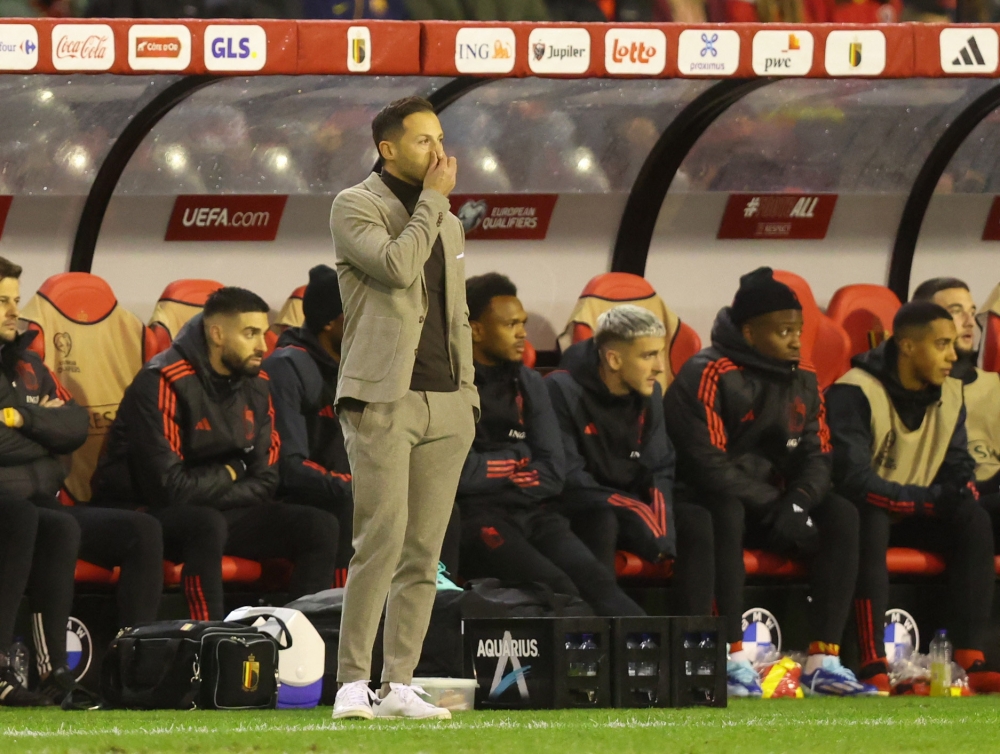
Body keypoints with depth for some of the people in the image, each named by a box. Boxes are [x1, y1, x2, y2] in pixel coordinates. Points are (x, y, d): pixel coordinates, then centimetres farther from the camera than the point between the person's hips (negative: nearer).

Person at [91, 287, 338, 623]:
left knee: (320, 527, -9)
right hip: (145, 513, -7)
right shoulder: (163, 383, -19)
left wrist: (207, 489, -11)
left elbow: (265, 481, 7)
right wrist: (226, 475, -7)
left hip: (212, 510, 7)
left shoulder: (255, 385, 5)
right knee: (207, 525, -40)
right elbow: (168, 487, -24)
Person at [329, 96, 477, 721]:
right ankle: (353, 683, -12)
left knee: (424, 552, 2)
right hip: (383, 400, -6)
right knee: (382, 541, -15)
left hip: (445, 406, 6)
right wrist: (434, 197, -10)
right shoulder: (355, 207, -2)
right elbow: (398, 266, -20)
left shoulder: (448, 224, 18)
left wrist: (469, 399, 13)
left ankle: (400, 686, 4)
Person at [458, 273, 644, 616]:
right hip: (478, 517, -5)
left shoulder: (528, 383, 19)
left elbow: (554, 473, 13)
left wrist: (494, 469, 0)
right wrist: (515, 461, 3)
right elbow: (459, 474, -11)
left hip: (534, 512, 5)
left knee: (596, 579, -23)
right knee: (555, 586, -29)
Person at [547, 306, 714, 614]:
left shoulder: (648, 393, 6)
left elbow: (660, 470, 7)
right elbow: (568, 478, -20)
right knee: (601, 521, -38)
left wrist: (660, 515, -15)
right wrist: (633, 511, -27)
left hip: (632, 505, 6)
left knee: (696, 520, -17)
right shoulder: (563, 390, -15)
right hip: (575, 513, -6)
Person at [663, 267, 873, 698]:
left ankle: (823, 662, -22)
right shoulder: (709, 376, -13)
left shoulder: (802, 383, 10)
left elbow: (816, 457, 5)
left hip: (772, 503, 7)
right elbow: (706, 465, -20)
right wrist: (772, 505, -22)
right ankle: (733, 659, -39)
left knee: (841, 516, -16)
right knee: (726, 514, -39)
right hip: (707, 501, -7)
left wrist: (797, 502, -17)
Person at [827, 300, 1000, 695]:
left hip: (917, 515, 6)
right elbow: (852, 480, -27)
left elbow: (959, 469, 6)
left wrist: (960, 496, -21)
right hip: (858, 514, -6)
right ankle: (873, 667, -42)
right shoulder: (855, 393, -19)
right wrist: (932, 499, -29)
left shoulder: (949, 396, 3)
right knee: (870, 521, -39)